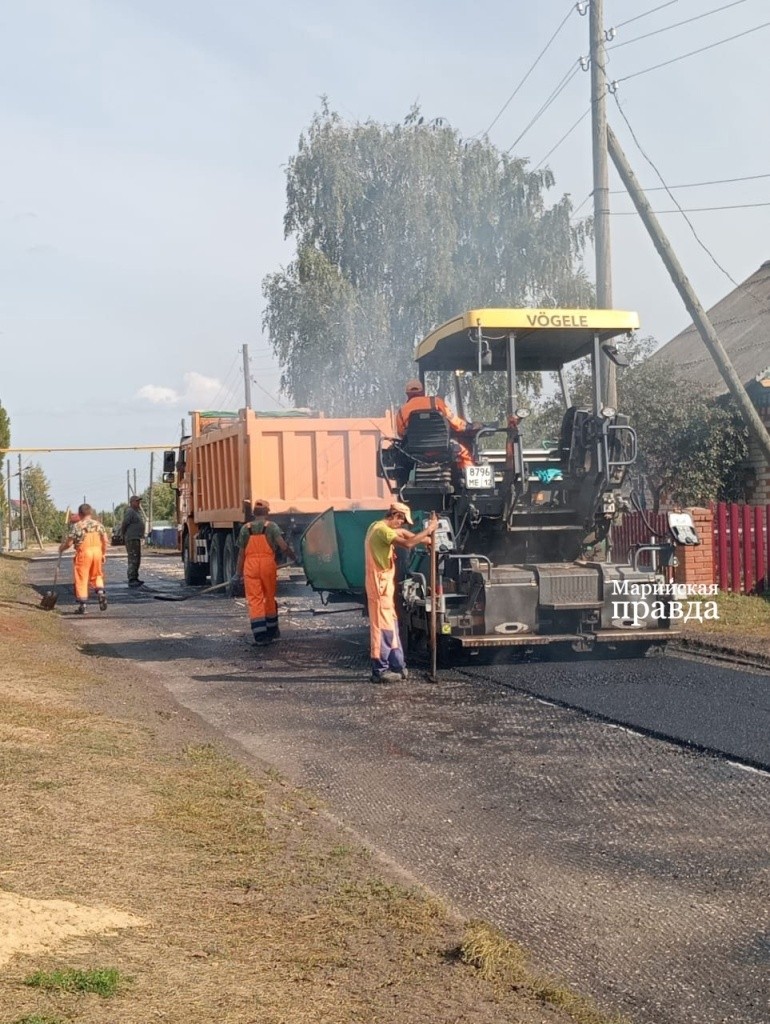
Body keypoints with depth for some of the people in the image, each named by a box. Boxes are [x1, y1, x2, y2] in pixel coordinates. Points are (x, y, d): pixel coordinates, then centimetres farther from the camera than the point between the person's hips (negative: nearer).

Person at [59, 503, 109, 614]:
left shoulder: (76, 526, -6)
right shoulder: (98, 524, 6)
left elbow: (68, 543, -5)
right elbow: (105, 540, 4)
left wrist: (61, 548, 14)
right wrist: (104, 553, 15)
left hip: (83, 553, -4)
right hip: (97, 551, 4)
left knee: (81, 580, 4)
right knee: (97, 575, 22)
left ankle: (82, 606, 5)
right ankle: (101, 592, -4)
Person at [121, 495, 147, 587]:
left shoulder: (139, 511, 17)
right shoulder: (130, 512, -13)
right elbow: (124, 525, -14)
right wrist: (123, 537, -5)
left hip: (138, 538, 10)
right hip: (132, 539, -10)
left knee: (137, 559, 14)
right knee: (133, 559, -13)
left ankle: (135, 578, 21)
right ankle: (131, 580, -14)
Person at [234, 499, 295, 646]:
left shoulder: (245, 529, 8)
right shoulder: (272, 527, 2)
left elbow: (241, 553, 8)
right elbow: (283, 547, -10)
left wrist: (238, 573, 13)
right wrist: (294, 557, 5)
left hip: (250, 566, 1)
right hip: (267, 565, 0)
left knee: (254, 600, -2)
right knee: (269, 598, 16)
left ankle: (260, 635, -11)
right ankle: (271, 631, 29)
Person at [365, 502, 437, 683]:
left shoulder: (378, 527, 15)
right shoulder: (382, 529, -17)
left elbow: (403, 533, 26)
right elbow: (408, 543, -26)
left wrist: (426, 538, 14)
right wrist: (428, 530, -17)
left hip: (384, 583, 11)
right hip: (380, 584, -11)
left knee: (390, 625, 14)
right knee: (382, 627, -7)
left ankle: (397, 666, 21)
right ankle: (380, 670, -5)